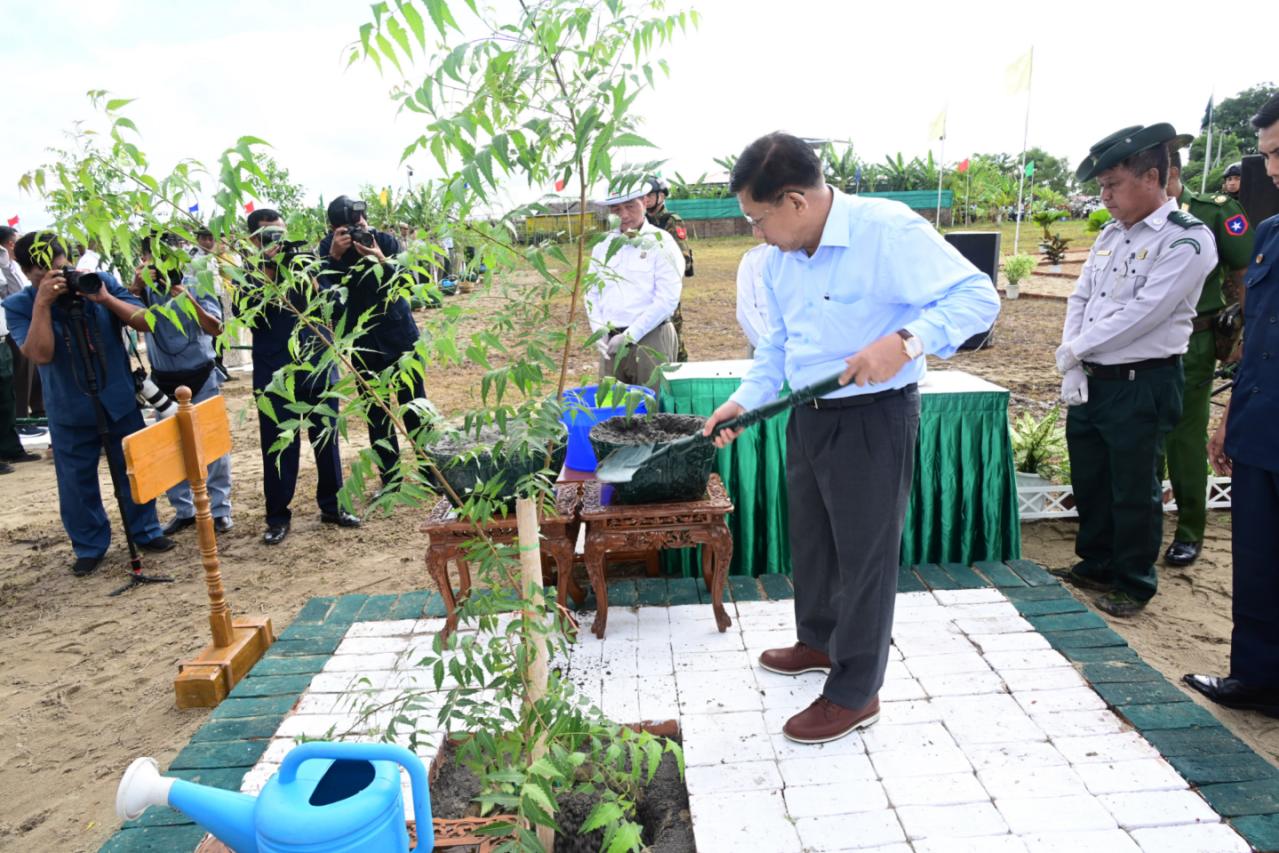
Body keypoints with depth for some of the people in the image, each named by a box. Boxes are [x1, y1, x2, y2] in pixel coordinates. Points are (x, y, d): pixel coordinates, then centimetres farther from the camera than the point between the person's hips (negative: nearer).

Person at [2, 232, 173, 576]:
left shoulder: (103, 283, -6)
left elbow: (145, 322, -10)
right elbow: (40, 354, -23)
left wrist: (105, 299, -24)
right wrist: (42, 303, -27)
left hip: (121, 402, 1)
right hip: (70, 412, -1)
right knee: (77, 483, 9)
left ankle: (146, 531, 29)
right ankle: (89, 547, 25)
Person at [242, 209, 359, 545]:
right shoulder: (249, 274, 3)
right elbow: (248, 313, -11)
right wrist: (266, 273, -19)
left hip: (318, 366, 2)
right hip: (275, 374, -2)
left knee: (326, 437, 8)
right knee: (278, 444, 2)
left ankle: (332, 505, 21)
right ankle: (278, 516, 13)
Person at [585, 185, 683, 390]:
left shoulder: (660, 242, -5)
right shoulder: (603, 244, 10)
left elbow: (667, 300, -12)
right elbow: (592, 292, 15)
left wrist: (629, 336, -13)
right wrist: (599, 331, 0)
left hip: (650, 340, -4)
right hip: (611, 342, 5)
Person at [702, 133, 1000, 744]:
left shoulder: (888, 230, -20)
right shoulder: (779, 256, 4)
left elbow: (977, 296, -21)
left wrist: (906, 340, -37)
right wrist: (745, 401, 2)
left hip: (872, 418, -8)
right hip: (807, 415, 8)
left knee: (864, 552, 4)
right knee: (810, 538, 21)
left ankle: (855, 693, 20)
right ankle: (820, 641, 45)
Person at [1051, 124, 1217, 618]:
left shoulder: (1187, 240, -13)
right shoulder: (1111, 235, 10)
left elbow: (1141, 314, -20)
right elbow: (1079, 300, 8)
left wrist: (1074, 351, -12)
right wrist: (1074, 370, -5)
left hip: (1141, 387, -7)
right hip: (1090, 382, 7)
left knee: (1133, 491, 6)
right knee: (1089, 481, 17)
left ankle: (1135, 584, 24)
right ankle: (1096, 565, 36)